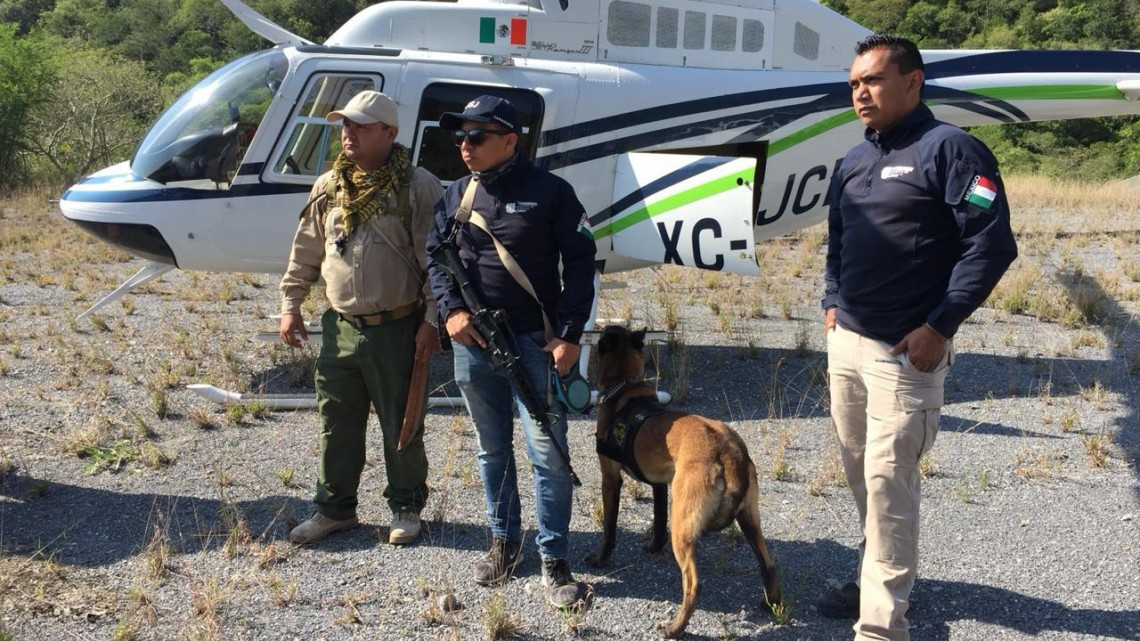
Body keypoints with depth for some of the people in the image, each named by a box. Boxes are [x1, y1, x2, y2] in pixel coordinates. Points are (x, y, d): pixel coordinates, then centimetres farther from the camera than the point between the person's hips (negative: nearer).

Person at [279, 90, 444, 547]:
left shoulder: (418, 187, -7)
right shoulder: (328, 188, 9)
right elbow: (305, 254, 17)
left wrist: (432, 320, -13)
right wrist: (290, 304, 13)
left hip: (397, 330, -5)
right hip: (340, 327, 5)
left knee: (401, 426, 7)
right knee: (337, 424, 11)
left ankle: (406, 507, 24)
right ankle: (334, 508, 25)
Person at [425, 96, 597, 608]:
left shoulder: (550, 192, -5)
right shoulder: (457, 195, 7)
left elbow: (580, 264, -4)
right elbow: (435, 255, 12)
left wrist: (570, 334, -10)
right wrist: (450, 310, -6)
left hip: (535, 343, -4)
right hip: (473, 343, 4)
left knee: (547, 452, -5)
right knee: (492, 450, 15)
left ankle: (553, 561, 5)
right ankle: (504, 541, 30)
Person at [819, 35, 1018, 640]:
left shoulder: (950, 149, -11)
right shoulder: (855, 160, 13)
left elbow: (991, 244, -16)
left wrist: (939, 326, -17)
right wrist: (832, 302, 10)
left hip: (904, 352, -8)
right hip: (845, 342, 8)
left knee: (888, 482, -8)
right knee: (860, 474, 16)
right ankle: (875, 581, 33)